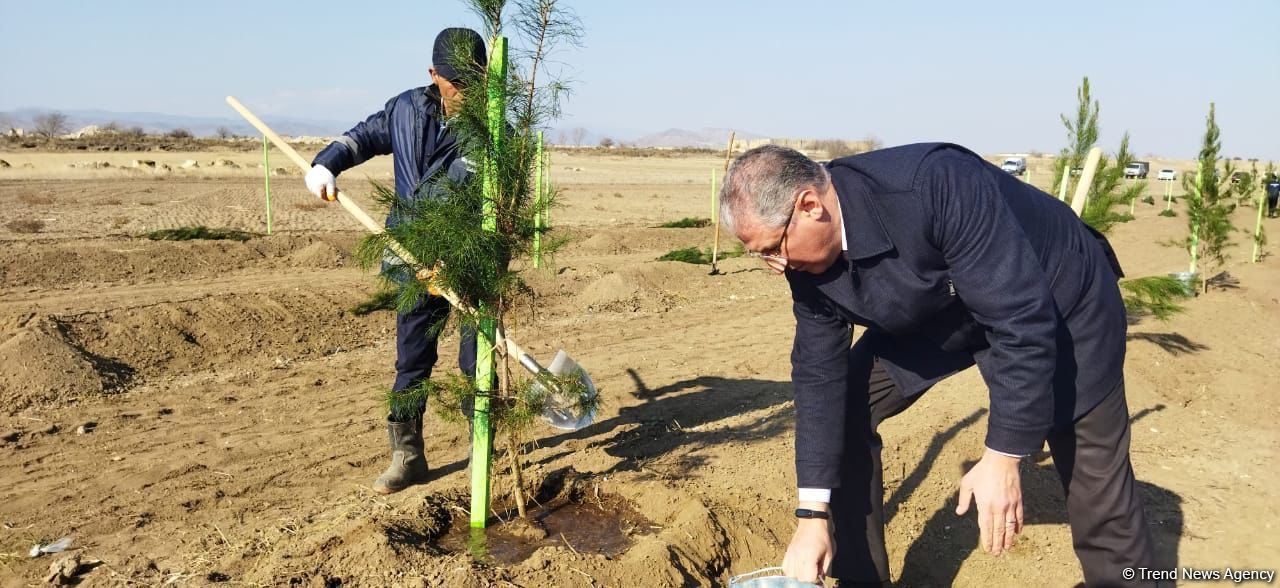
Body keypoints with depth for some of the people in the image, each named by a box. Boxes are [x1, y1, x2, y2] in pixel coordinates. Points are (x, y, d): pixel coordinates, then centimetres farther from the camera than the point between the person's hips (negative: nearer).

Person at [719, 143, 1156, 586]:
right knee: (842, 408, -2)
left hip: (1062, 302, -5)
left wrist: (1003, 456, -32)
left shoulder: (936, 186, -39)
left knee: (1097, 491, -2)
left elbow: (1022, 321, -35)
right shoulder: (807, 260, -17)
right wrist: (813, 514, -13)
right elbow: (819, 373, -11)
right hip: (939, 318, 6)